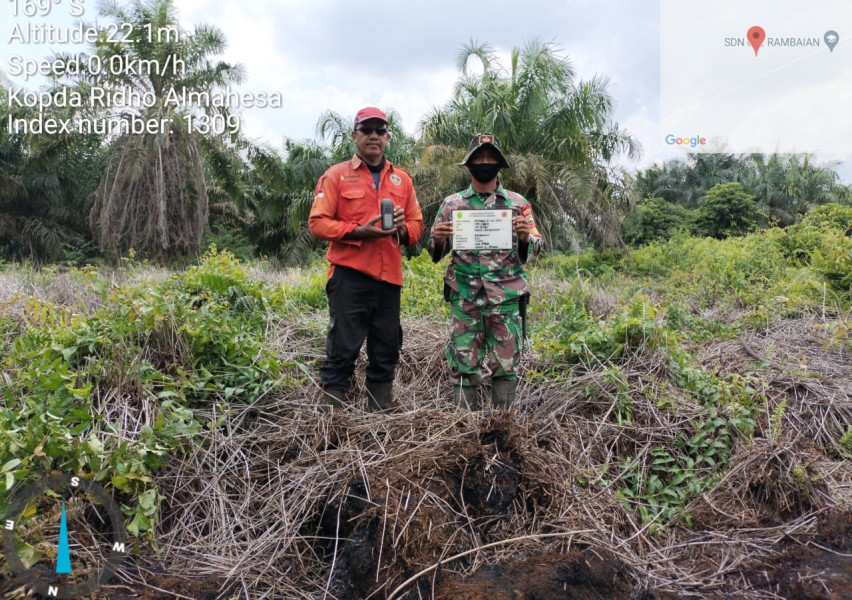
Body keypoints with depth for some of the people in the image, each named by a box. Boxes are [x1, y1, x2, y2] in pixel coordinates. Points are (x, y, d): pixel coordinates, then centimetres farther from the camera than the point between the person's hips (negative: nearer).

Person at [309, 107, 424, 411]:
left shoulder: (402, 179, 17)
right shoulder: (336, 175, 5)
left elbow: (417, 223, 17)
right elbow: (317, 223, -2)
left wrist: (403, 229, -7)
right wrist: (358, 231, -15)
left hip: (389, 277, 4)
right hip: (349, 275, -4)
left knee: (386, 353, 9)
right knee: (342, 351, -3)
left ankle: (382, 414, 21)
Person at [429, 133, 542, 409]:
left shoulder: (517, 203, 7)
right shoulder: (452, 204, 8)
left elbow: (533, 249, 7)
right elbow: (436, 252, 12)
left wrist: (525, 237, -16)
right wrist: (438, 239, -11)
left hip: (506, 298, 0)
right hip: (464, 298, 0)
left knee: (505, 365, 6)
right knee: (464, 365, 4)